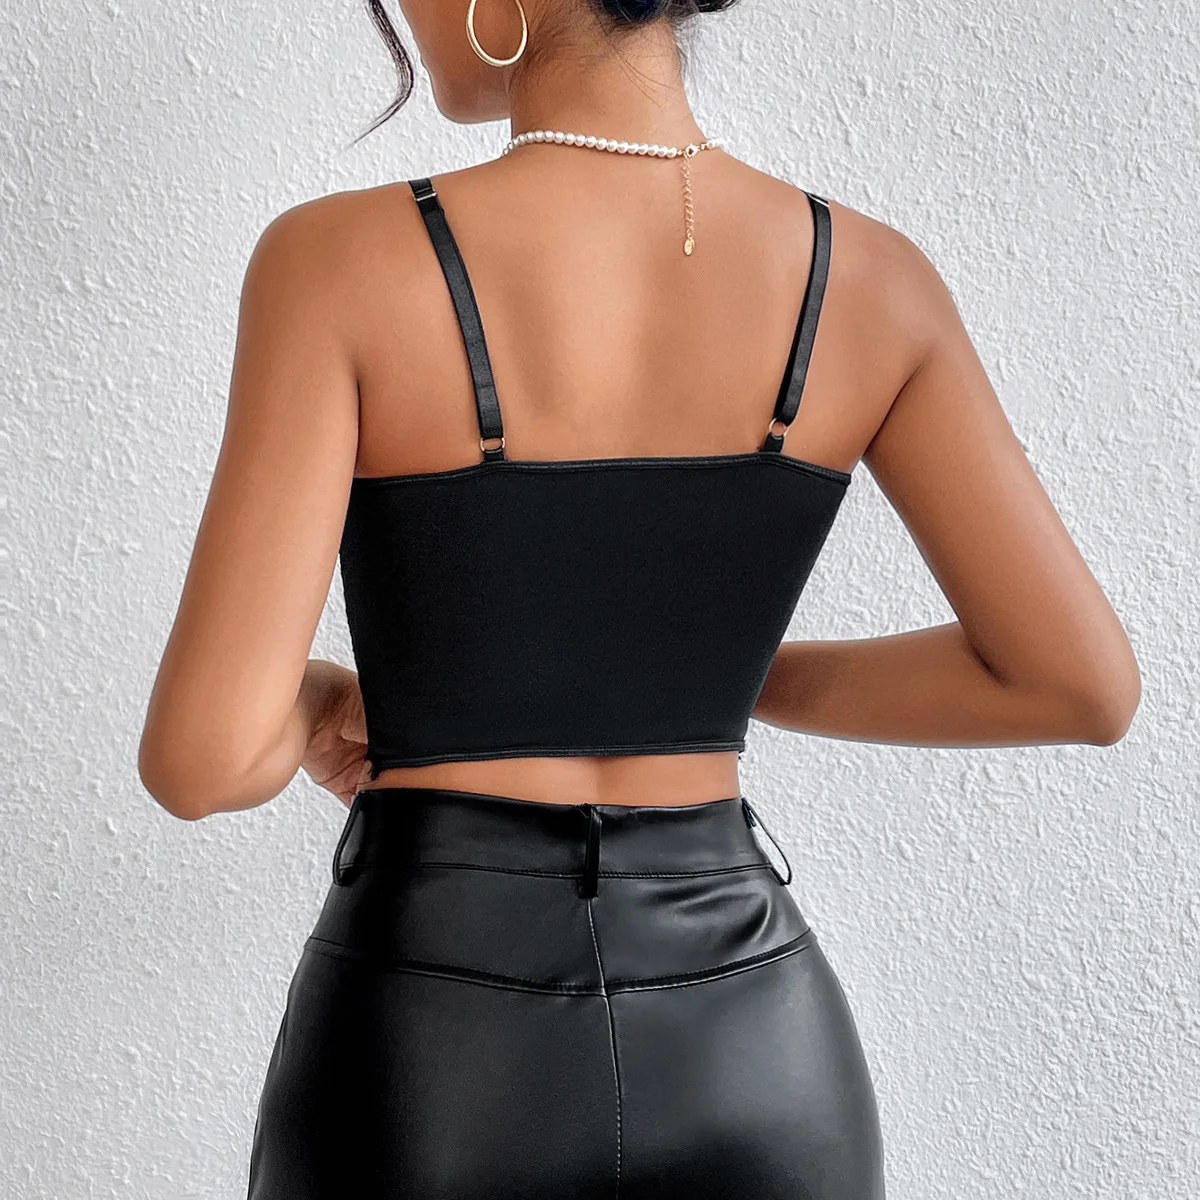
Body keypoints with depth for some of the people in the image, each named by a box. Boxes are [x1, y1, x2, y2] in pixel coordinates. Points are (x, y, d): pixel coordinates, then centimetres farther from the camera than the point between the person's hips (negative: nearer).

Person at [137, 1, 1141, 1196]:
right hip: (748, 1067, 3)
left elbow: (202, 757, -19)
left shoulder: (340, 265, -15)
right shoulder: (867, 277, -5)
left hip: (430, 1080, -2)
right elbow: (1083, 683, -2)